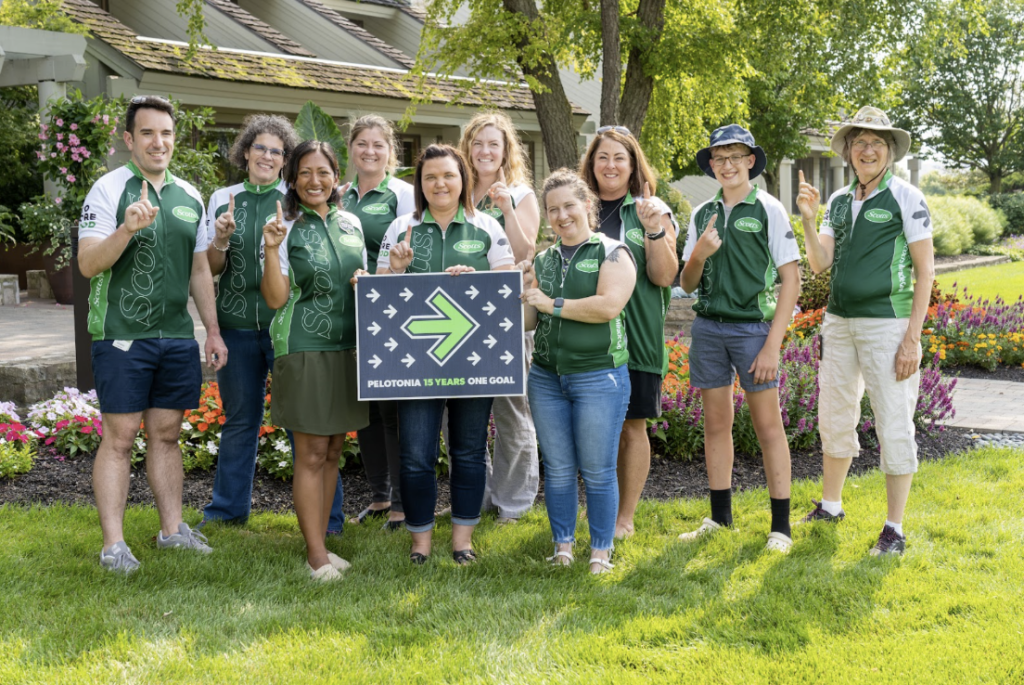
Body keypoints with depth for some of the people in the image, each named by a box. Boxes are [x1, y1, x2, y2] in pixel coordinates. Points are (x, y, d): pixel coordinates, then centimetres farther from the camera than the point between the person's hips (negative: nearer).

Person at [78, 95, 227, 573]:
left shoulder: (189, 196, 13)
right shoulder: (109, 189, -4)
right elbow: (88, 264, -11)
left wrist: (213, 330, 15)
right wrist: (126, 229, -27)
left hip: (177, 336, 5)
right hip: (123, 336, -5)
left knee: (166, 434, 11)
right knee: (120, 436, -3)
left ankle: (172, 529, 20)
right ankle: (113, 544, 1)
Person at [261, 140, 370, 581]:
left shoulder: (350, 224, 11)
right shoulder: (287, 229, -5)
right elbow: (276, 298, -9)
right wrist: (271, 250, -22)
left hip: (347, 349, 6)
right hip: (304, 350, -6)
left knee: (333, 452, 11)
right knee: (311, 455, -3)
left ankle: (321, 542, 20)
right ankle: (315, 555, 3)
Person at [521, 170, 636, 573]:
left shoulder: (612, 253, -2)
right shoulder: (543, 260, 15)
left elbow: (609, 305, -18)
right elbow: (528, 321, 17)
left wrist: (552, 304, -11)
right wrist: (525, 295, -5)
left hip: (599, 376, -5)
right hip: (547, 377, 5)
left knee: (597, 471, 1)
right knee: (558, 469, 9)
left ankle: (601, 551, 12)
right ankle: (563, 545, 20)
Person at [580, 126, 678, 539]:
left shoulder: (651, 211, 3)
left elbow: (665, 277, -5)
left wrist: (654, 230, -17)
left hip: (635, 334, -2)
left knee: (631, 425, 4)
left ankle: (625, 516, 14)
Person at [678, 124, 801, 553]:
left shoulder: (768, 210, -2)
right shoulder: (702, 215, 11)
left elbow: (791, 280, -5)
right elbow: (687, 284, 13)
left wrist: (772, 345, -11)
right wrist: (698, 255, -9)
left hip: (753, 326, -4)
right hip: (708, 327, 4)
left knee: (767, 425, 0)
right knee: (716, 424, 10)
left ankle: (780, 525, 7)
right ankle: (720, 517, 21)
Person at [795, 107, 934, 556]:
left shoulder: (906, 198, -5)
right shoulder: (839, 201, 12)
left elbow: (925, 271, -7)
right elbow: (819, 264, 6)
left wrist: (912, 339, -13)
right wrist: (808, 220, -10)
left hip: (886, 324, -6)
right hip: (838, 321, 6)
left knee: (894, 425, -3)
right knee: (834, 417, 15)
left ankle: (894, 529, 7)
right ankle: (830, 506, 32)